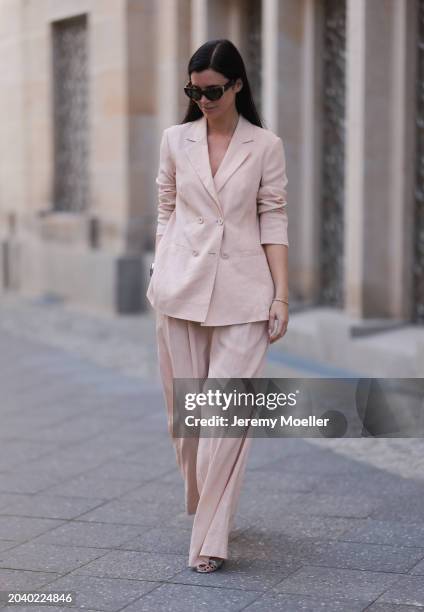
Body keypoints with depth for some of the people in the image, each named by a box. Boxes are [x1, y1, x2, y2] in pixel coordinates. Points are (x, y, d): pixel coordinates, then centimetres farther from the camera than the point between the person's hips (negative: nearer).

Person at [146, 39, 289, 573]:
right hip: (181, 288, 2)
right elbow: (166, 213, 12)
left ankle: (210, 538, 0)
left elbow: (273, 222, 0)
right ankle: (200, 501, 33)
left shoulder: (265, 146, 1)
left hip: (241, 293, -2)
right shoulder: (175, 140, 7)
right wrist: (159, 276, 8)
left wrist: (281, 296, -5)